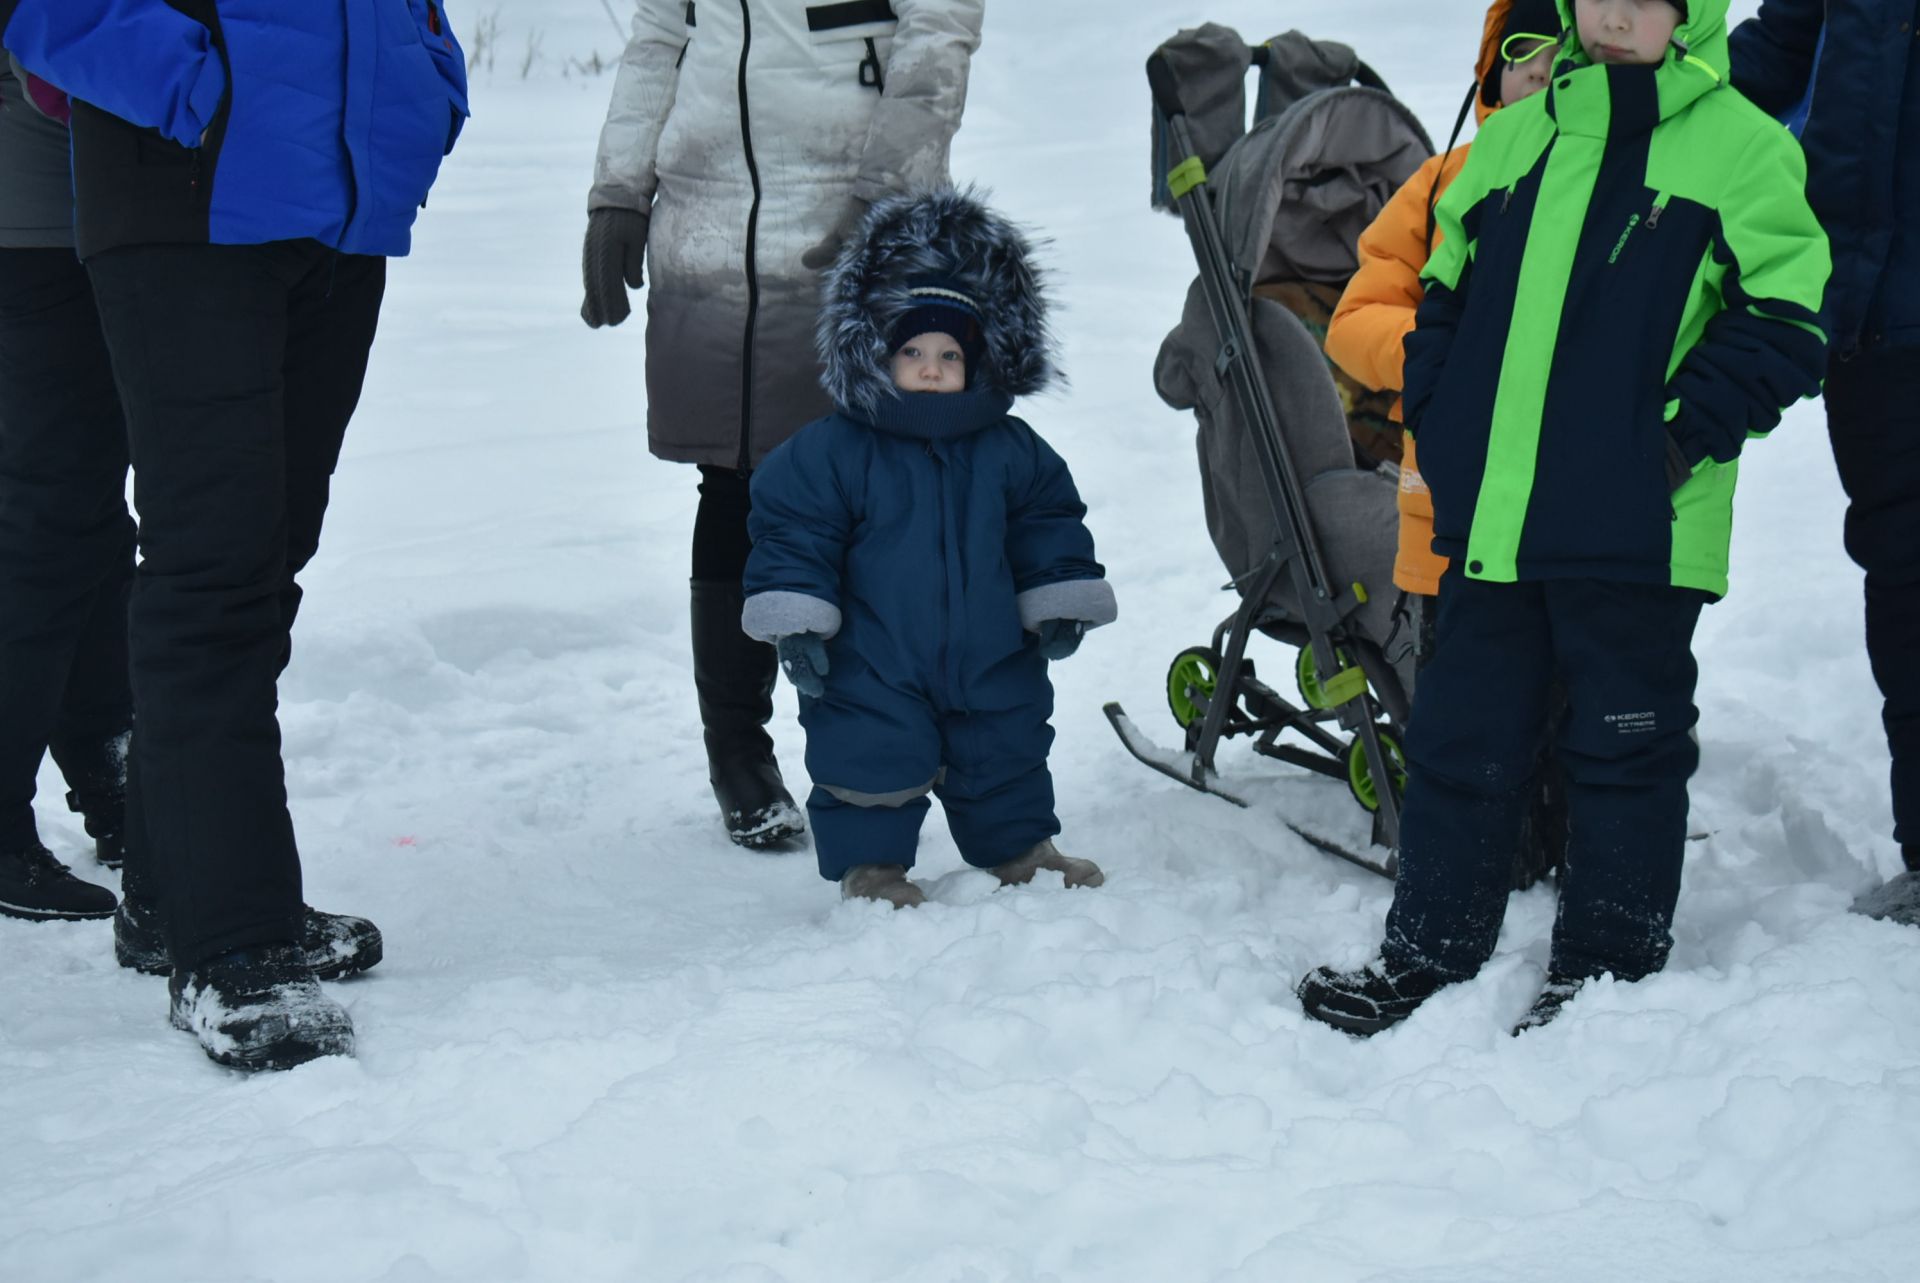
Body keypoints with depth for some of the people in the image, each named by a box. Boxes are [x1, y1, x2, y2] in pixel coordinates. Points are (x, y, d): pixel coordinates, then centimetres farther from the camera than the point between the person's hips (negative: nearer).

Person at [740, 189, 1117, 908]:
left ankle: (1020, 849, 33)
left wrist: (1060, 599, 6)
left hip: (989, 658, 3)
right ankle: (869, 863, 18)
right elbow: (791, 533, -8)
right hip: (872, 666, -3)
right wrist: (795, 620, -14)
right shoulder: (830, 452, -10)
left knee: (1005, 755, 15)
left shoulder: (1011, 452, 0)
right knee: (872, 764, 0)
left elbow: (1051, 525, 11)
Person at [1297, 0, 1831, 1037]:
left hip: (1637, 528, -5)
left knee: (1624, 746, 6)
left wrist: (1684, 433, -14)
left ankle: (1605, 969, 19)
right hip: (1493, 514, 5)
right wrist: (1438, 418, 9)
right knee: (1458, 737, 11)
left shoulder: (1741, 147, -2)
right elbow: (1448, 288, 21)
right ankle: (1426, 955, 23)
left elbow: (1782, 318, -5)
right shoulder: (1512, 140, 13)